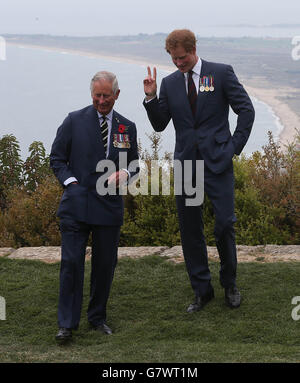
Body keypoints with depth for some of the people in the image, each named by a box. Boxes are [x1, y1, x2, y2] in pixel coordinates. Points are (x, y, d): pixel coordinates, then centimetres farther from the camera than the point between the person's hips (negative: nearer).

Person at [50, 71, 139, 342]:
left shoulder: (127, 128, 9)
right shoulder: (74, 121, 2)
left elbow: (134, 164, 16)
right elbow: (57, 159, 6)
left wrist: (125, 174, -7)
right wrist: (71, 182, -9)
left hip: (109, 206, 2)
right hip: (76, 204, -2)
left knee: (105, 265, 8)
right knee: (71, 263, -7)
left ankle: (98, 317, 23)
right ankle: (67, 323, -1)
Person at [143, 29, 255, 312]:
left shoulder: (221, 73, -1)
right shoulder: (170, 83, 9)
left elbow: (246, 110, 2)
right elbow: (159, 125, 11)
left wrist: (235, 146, -4)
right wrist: (151, 98, -4)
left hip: (217, 162, -3)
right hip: (186, 164, 4)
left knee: (224, 225, -6)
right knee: (190, 230, 5)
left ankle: (230, 284, 16)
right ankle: (202, 290, 17)